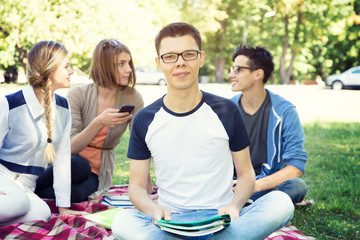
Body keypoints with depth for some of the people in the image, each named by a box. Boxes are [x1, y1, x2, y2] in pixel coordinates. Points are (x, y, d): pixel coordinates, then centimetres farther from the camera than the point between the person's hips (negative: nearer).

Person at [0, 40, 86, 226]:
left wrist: (63, 206, 4)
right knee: (19, 202, -36)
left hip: (25, 186, 5)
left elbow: (62, 157, 5)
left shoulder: (63, 108, 5)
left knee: (42, 213, -25)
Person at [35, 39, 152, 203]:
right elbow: (70, 147, -15)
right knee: (79, 165, -39)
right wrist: (99, 123, -30)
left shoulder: (133, 99, -5)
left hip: (97, 173, 1)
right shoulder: (77, 95, -10)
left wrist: (146, 187, -14)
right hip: (71, 162, -1)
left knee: (75, 193, -34)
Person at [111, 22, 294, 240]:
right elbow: (137, 184, 7)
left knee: (281, 203, -28)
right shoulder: (145, 120, 4)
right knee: (123, 222, -32)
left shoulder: (226, 111, 3)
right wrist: (154, 209, -17)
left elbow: (246, 173, 9)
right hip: (170, 221, -1)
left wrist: (235, 206, -13)